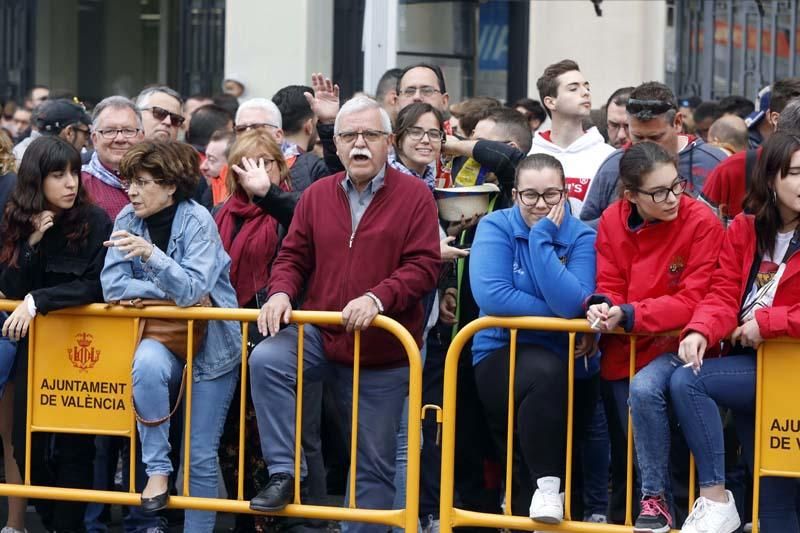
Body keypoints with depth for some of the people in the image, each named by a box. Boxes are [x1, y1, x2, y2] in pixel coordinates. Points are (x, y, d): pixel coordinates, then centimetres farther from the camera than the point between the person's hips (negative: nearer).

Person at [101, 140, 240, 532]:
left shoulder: (197, 221, -15)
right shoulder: (127, 220, -3)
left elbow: (194, 290, -25)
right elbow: (113, 287, -8)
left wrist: (151, 253, -39)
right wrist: (173, 291, -15)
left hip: (210, 344, -2)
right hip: (162, 337, 2)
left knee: (201, 456, -3)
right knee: (147, 361, -34)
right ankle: (157, 470, -24)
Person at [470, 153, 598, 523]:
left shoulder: (582, 238, -1)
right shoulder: (495, 228, -3)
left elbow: (573, 304, -18)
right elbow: (491, 295, -19)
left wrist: (542, 238, -18)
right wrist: (563, 318, -17)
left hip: (569, 368, 3)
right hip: (502, 355, -3)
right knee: (546, 371, -31)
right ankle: (544, 487, -24)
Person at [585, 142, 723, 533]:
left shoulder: (701, 223, -17)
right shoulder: (613, 221, -5)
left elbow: (693, 302, -19)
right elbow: (609, 287, 1)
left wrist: (627, 315, -28)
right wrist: (602, 307, -24)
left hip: (676, 343, -5)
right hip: (624, 347, 5)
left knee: (644, 390, -32)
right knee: (636, 442, 11)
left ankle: (655, 500, -19)